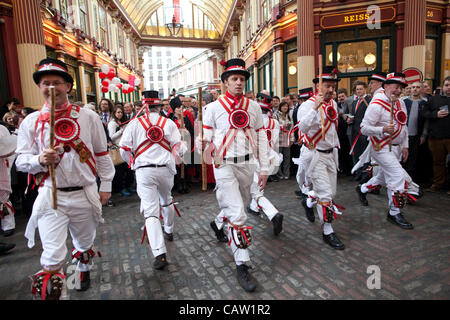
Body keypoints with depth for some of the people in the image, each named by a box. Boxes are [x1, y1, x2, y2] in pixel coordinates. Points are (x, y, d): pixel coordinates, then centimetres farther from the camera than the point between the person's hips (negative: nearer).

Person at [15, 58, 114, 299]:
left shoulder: (88, 117, 0)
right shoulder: (31, 121, 1)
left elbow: (102, 153, 5)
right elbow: (21, 160, 3)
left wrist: (106, 185, 5)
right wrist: (40, 160, -19)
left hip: (85, 194, 1)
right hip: (50, 197, -1)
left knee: (85, 244, 23)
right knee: (53, 257, -9)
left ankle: (84, 271, 53)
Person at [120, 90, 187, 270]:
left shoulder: (135, 123, 1)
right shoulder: (169, 123, 4)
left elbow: (124, 149, 1)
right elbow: (178, 148, 0)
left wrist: (133, 163, 19)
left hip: (144, 171, -2)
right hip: (165, 169, 3)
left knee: (150, 210, -5)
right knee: (166, 201, 27)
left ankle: (159, 254, -12)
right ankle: (169, 231, 48)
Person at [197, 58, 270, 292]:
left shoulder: (254, 107, 8)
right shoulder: (213, 108, -1)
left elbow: (261, 138, 8)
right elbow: (206, 137, -1)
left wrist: (264, 169, 5)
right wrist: (201, 144, -26)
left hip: (247, 165, 5)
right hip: (224, 165, -4)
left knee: (237, 206, 20)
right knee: (238, 215, -11)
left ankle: (218, 223, 52)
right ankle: (242, 266, 1)